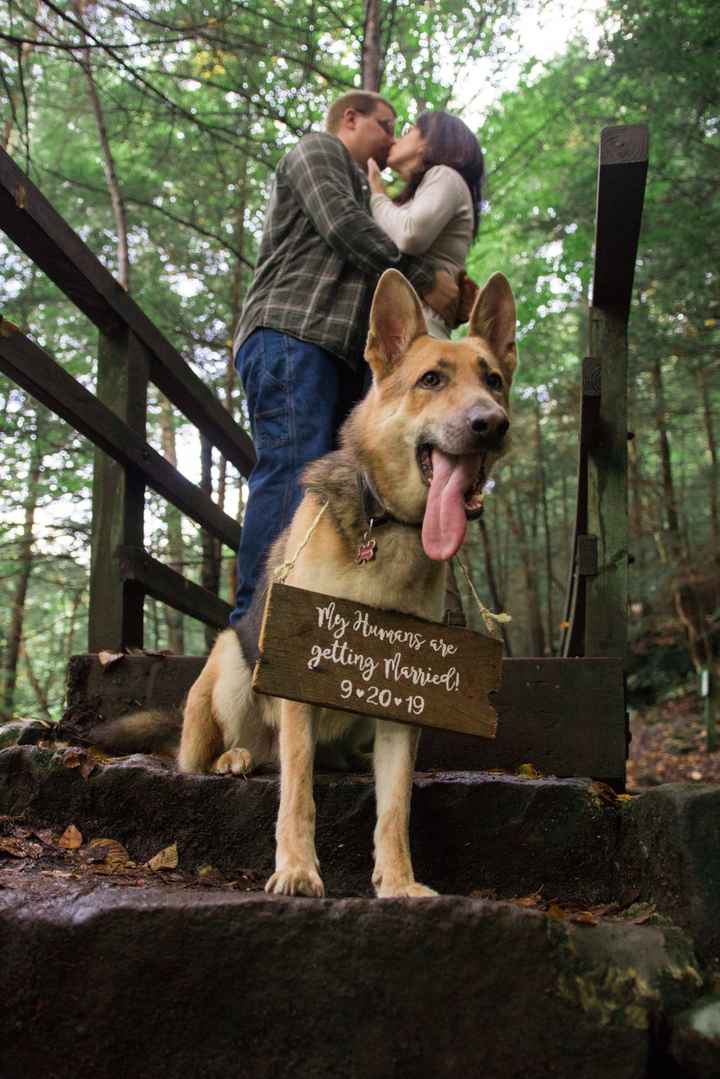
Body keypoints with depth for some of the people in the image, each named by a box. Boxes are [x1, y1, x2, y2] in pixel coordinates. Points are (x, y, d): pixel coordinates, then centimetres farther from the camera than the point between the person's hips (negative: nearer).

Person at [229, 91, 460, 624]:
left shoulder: (362, 191, 40)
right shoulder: (317, 148, 15)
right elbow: (342, 223, -5)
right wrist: (424, 277, -5)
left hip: (337, 352, 9)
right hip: (291, 336, -9)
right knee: (293, 470, -23)